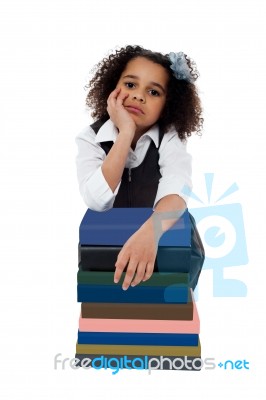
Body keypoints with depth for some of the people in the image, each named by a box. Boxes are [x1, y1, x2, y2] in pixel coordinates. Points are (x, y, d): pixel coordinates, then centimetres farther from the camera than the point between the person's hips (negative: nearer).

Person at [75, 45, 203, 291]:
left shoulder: (170, 138, -12)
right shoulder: (90, 138, -11)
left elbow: (175, 192, -31)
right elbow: (98, 201, -27)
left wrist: (149, 232, -52)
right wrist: (126, 132, -30)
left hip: (161, 241, 0)